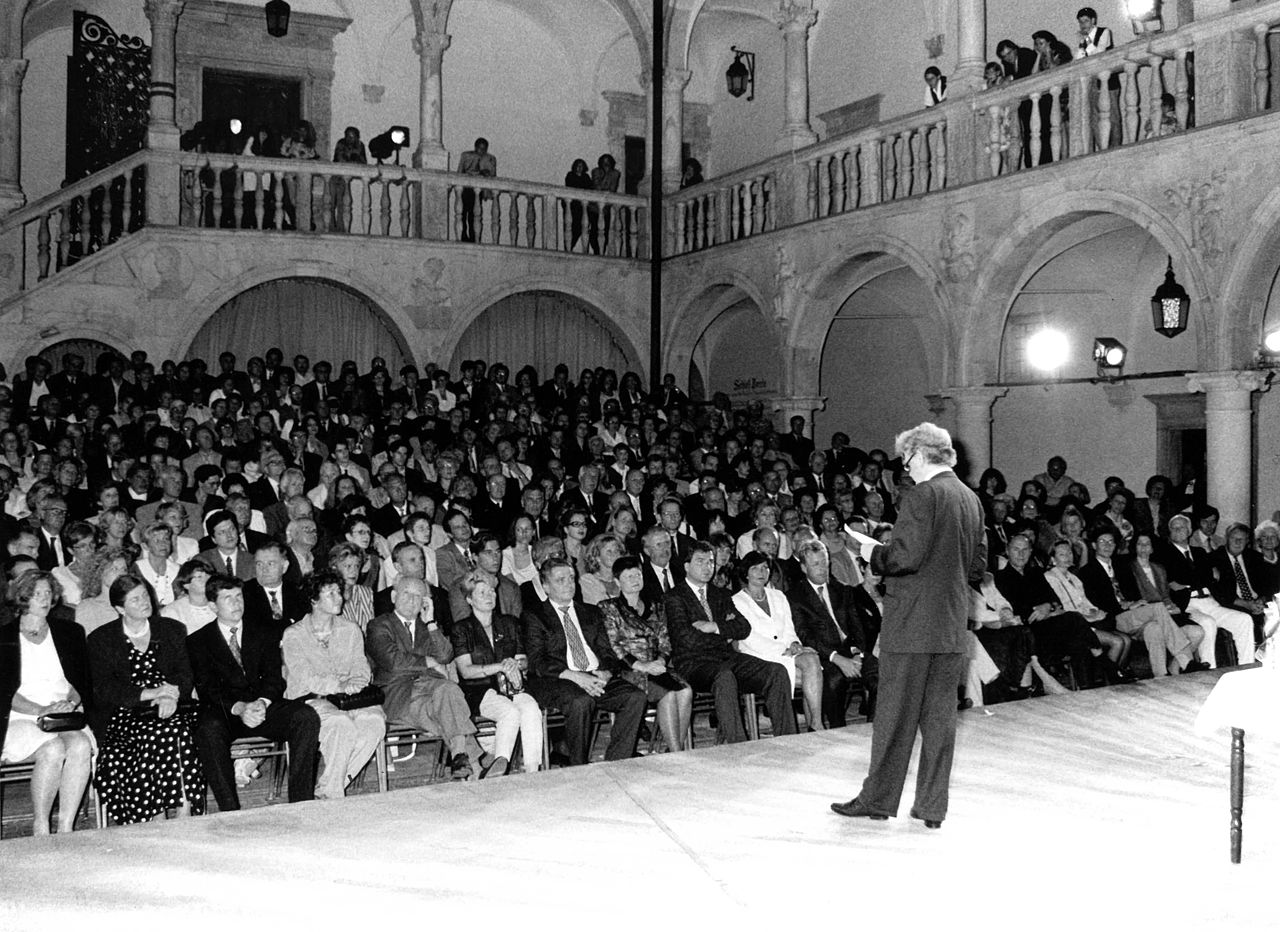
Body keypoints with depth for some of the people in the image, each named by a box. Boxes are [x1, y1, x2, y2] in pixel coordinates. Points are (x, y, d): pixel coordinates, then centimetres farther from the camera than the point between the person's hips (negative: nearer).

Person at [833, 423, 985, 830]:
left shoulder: (922, 495, -13)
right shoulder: (971, 498, 11)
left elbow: (906, 556, -19)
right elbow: (978, 566, 14)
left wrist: (875, 553, -2)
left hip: (912, 623, -7)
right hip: (953, 624, 7)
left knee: (895, 714, 2)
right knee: (940, 716, 9)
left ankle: (879, 798, 11)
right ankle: (932, 806, 14)